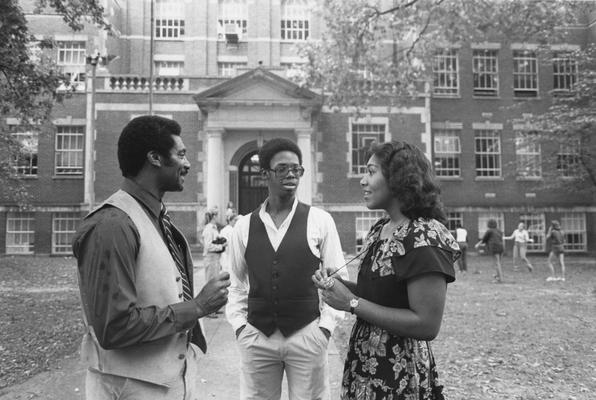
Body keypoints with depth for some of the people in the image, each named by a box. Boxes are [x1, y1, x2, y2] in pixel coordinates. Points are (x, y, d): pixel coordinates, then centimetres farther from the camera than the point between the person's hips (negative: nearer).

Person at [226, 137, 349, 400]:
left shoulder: (320, 220, -2)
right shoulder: (244, 226, 4)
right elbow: (235, 283, 10)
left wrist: (326, 325, -4)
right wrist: (238, 324, 2)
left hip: (308, 335, -1)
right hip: (255, 336, 2)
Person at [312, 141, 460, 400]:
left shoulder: (424, 239, -21)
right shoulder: (380, 228, 5)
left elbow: (427, 325, -24)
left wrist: (352, 303, -22)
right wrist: (338, 284, -4)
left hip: (398, 377, -8)